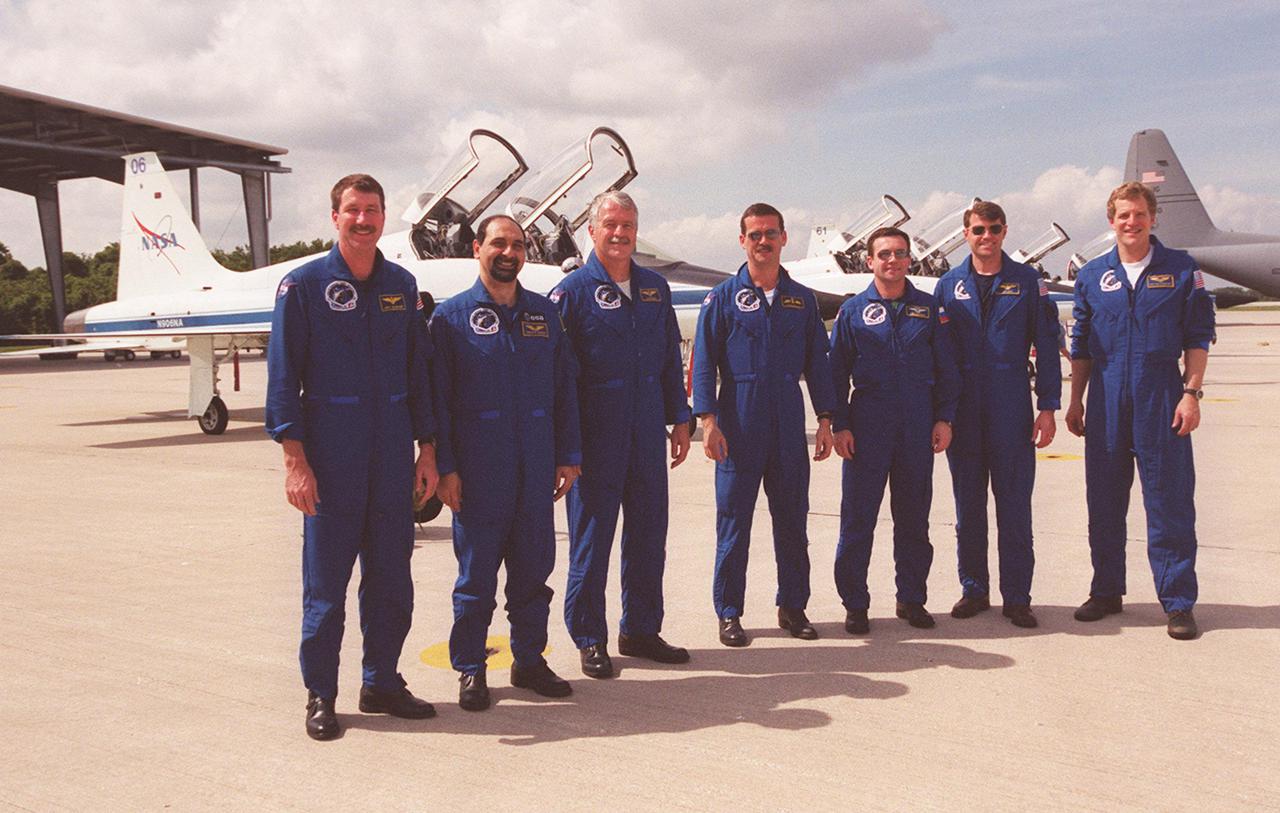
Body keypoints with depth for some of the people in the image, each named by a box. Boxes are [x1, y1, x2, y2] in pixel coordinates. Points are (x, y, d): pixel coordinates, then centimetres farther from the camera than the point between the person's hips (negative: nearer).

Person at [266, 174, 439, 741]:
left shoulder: (401, 286, 10)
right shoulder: (303, 285, -2)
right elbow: (283, 378, -5)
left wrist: (426, 450, 9)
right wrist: (294, 460, -12)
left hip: (393, 457, 4)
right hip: (330, 455, -4)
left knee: (391, 576, 9)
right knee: (326, 580, 3)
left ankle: (381, 683, 23)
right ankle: (320, 695, 16)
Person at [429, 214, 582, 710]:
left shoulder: (544, 313, 11)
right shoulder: (452, 315, 0)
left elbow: (565, 387, 12)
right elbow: (438, 398, -3)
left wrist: (568, 455, 7)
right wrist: (445, 467, -8)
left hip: (536, 467, 4)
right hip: (478, 469, -3)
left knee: (533, 567, 10)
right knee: (476, 572, 4)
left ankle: (529, 660, 23)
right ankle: (470, 669, 16)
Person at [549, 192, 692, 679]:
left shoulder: (655, 288, 11)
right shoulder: (573, 290, -4)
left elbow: (671, 360, 17)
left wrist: (680, 419, 13)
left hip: (648, 434, 5)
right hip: (596, 434, -5)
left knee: (649, 533, 11)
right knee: (591, 536, 2)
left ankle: (641, 630, 24)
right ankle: (589, 639, 14)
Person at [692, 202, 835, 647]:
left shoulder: (802, 299, 11)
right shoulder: (723, 298, 1)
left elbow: (817, 363, 12)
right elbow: (704, 362, -2)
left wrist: (824, 419, 6)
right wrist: (708, 420, -12)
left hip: (789, 427, 3)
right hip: (739, 427, -3)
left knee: (792, 519, 8)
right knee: (733, 521, 2)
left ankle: (793, 606, 21)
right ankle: (729, 613, 12)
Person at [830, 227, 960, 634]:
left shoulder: (930, 309, 7)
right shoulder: (852, 311, 3)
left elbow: (946, 369, 9)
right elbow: (837, 372, 3)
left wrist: (944, 418, 2)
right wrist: (839, 425, -3)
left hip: (919, 427, 2)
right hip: (868, 424, -2)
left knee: (914, 517, 10)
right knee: (858, 516, 0)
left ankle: (912, 599, 21)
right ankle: (855, 603, 10)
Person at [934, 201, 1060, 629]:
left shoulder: (1027, 281, 4)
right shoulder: (948, 285, 8)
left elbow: (1046, 347, 3)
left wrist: (1048, 407, -4)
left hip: (1012, 409, -2)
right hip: (963, 411, 2)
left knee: (1015, 507, 0)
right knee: (967, 506, 8)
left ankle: (1017, 597, 9)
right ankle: (974, 590, 19)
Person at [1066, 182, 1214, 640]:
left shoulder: (1181, 270, 3)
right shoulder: (1092, 276, 9)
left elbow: (1198, 338, 2)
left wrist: (1191, 393, -7)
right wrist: (1075, 401, 10)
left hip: (1161, 396, -3)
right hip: (1106, 399, 3)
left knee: (1169, 502, -1)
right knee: (1104, 502, 9)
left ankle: (1177, 602, 6)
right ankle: (1107, 592, 21)